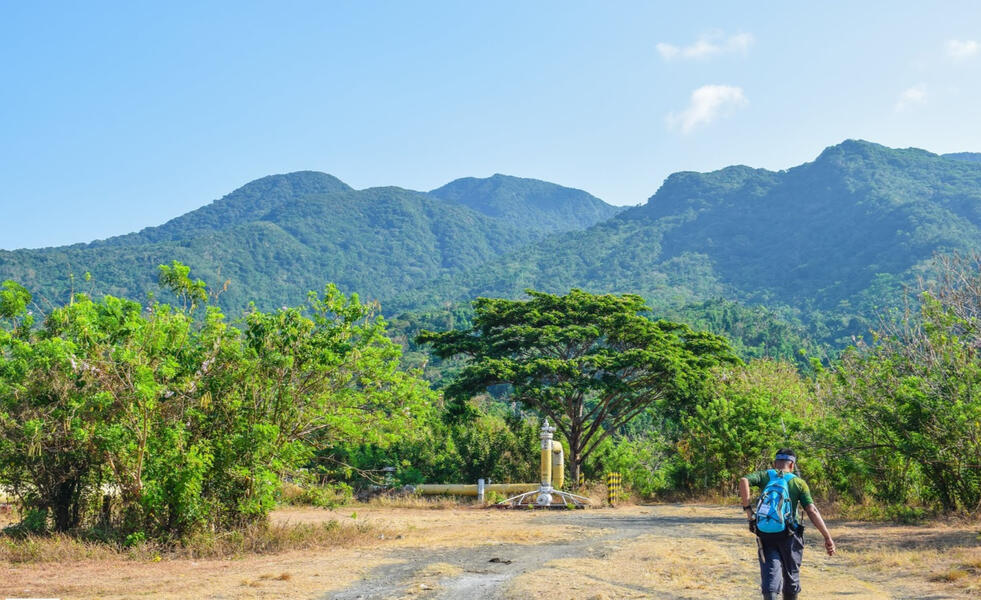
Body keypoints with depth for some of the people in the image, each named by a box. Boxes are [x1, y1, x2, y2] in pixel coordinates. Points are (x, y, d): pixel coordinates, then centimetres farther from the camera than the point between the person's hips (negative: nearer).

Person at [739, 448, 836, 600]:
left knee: (770, 580, -3)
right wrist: (827, 537, -5)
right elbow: (812, 511, -5)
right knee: (791, 580, 17)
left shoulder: (765, 476, 6)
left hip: (766, 536, 0)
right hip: (789, 536, 0)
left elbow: (744, 480, -14)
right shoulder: (799, 483, 4)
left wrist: (747, 508, -10)